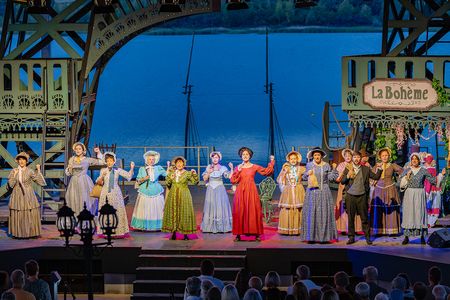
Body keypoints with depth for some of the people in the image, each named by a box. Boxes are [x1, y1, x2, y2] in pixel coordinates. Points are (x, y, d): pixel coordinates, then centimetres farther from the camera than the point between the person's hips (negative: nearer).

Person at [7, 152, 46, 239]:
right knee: (18, 215, -1)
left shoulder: (30, 171, 2)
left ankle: (30, 232, -1)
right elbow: (10, 184, -2)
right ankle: (18, 233, 5)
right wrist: (15, 175, -10)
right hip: (17, 196, 1)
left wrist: (38, 171, -5)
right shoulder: (13, 171, 5)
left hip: (28, 196, -1)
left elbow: (40, 181, -3)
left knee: (30, 215, -6)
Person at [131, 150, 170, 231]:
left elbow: (167, 174, -3)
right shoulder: (142, 169, 5)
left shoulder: (158, 168, 6)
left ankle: (156, 226, 4)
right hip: (145, 192, 0)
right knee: (144, 209, -1)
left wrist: (168, 166, -13)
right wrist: (145, 178, -13)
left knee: (156, 209, -1)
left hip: (156, 192, 0)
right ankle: (143, 226, 6)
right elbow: (138, 181, 3)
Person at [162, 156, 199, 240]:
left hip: (184, 195, -3)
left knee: (184, 213, -5)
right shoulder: (171, 173, 8)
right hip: (173, 195, 3)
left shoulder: (187, 173, -1)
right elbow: (167, 183, 12)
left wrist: (195, 174, -22)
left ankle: (185, 234, -2)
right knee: (173, 213, 3)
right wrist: (170, 178, -6)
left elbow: (195, 182, -7)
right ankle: (173, 233, 8)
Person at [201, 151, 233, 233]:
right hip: (211, 190, 2)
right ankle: (211, 227, 5)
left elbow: (230, 176, -10)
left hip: (220, 189, -2)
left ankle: (221, 227, -3)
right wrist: (208, 172, -9)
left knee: (221, 206, -6)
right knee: (211, 206, 1)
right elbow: (205, 178, 5)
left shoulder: (223, 168, -1)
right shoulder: (209, 167, 7)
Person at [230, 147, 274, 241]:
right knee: (240, 212, -2)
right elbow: (233, 180, 3)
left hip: (251, 191, -1)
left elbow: (266, 171, 5)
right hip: (241, 191, 1)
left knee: (253, 212, -5)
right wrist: (238, 171, -7)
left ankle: (257, 234, -2)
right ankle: (238, 234, 0)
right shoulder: (238, 167, 9)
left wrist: (272, 162, -1)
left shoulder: (255, 167, 7)